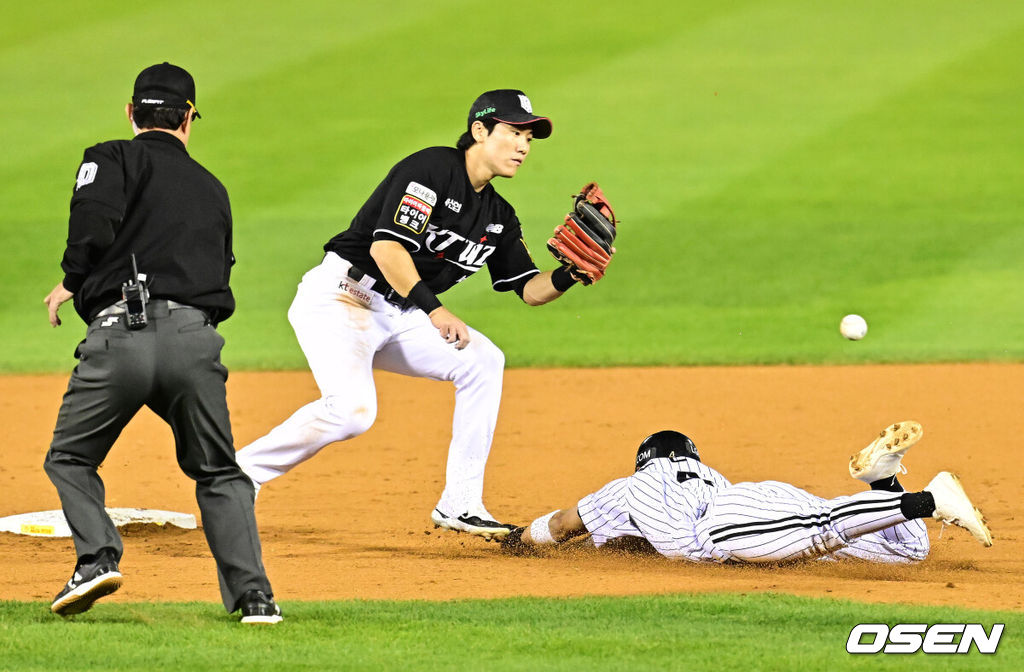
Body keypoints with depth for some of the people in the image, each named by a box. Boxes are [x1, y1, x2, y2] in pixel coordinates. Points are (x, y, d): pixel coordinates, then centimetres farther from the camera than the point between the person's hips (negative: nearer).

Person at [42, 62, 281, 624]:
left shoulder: (112, 159, 9)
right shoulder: (212, 188, 25)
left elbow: (94, 224, -10)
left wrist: (70, 281, 5)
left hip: (119, 333, -3)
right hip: (194, 339, 3)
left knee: (70, 458, 15)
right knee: (218, 472, 17)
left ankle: (97, 556, -7)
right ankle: (252, 593, 2)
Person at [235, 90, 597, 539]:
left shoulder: (498, 217, 12)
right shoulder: (432, 169, -14)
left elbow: (529, 289, 12)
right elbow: (386, 246, -24)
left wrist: (567, 277, -9)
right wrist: (433, 309, -31)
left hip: (397, 315, 9)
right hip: (338, 297, -9)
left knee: (483, 360, -7)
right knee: (352, 409, -28)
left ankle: (459, 505, -4)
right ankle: (240, 473, -12)